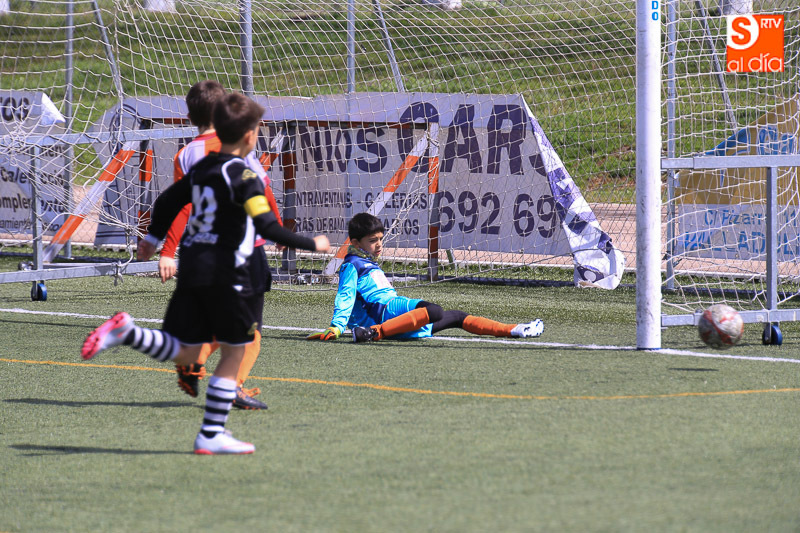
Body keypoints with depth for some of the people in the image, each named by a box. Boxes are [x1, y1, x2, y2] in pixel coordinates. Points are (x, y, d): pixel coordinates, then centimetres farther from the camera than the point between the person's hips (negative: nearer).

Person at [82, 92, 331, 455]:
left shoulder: (201, 169, 12)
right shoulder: (244, 175, -11)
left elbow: (167, 201, 24)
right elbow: (267, 226, -20)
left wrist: (153, 239, 41)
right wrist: (312, 245, -9)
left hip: (191, 265, 7)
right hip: (225, 272, -7)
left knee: (184, 353, 10)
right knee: (233, 353, 5)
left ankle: (126, 332, -14)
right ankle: (211, 435, 4)